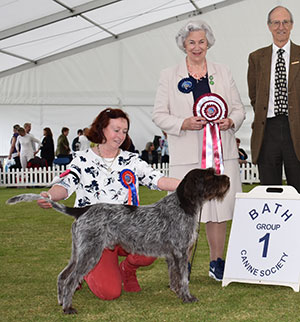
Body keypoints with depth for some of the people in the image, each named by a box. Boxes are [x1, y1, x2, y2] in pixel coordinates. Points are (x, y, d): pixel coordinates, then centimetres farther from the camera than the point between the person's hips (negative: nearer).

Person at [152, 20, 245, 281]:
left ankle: (217, 262, 17)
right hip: (186, 154, -2)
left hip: (220, 150, 2)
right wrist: (183, 124, -13)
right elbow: (159, 115, 4)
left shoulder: (223, 73, 14)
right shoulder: (169, 76, 8)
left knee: (219, 206, 3)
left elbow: (239, 109, 15)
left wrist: (230, 121, -7)